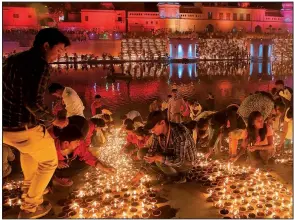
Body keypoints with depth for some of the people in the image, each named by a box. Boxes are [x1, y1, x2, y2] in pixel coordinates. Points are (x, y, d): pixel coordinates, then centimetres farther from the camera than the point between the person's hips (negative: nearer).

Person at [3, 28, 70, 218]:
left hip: (6, 125, 8)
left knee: (29, 149, 38)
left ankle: (29, 187, 52)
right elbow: (33, 102, -27)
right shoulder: (40, 65, -16)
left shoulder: (13, 59, 10)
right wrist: (54, 121, -13)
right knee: (49, 162, 18)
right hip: (25, 128, -8)